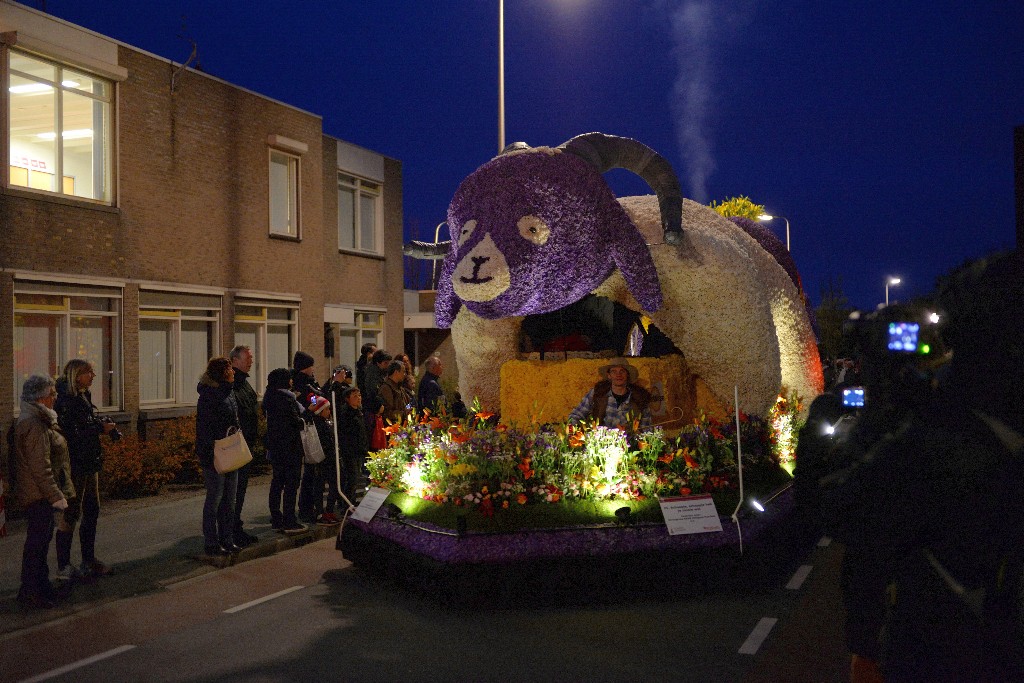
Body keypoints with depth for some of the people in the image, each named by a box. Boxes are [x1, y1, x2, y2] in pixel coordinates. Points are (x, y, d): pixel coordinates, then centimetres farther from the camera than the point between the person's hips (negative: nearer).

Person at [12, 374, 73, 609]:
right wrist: (56, 495, -22)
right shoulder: (35, 425, -21)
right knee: (37, 541, -2)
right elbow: (40, 467, -25)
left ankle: (40, 587, 27)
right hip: (39, 495, -11)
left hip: (39, 495, 11)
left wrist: (57, 493, 20)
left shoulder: (37, 421, 13)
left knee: (41, 539, 17)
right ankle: (30, 593, 7)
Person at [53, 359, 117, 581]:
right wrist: (100, 428, -14)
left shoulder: (83, 397, 13)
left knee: (91, 511, 14)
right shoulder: (65, 401, -16)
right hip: (74, 465, -10)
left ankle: (89, 561, 25)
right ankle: (63, 567, 5)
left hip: (88, 464, 10)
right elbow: (71, 433, -24)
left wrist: (102, 425, 4)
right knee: (71, 513, -4)